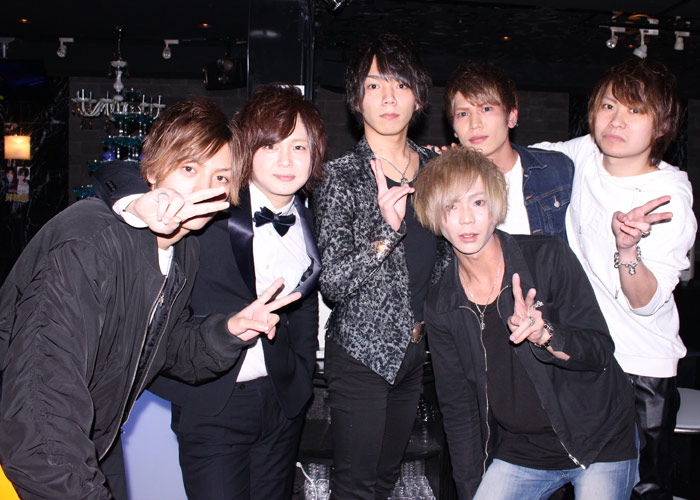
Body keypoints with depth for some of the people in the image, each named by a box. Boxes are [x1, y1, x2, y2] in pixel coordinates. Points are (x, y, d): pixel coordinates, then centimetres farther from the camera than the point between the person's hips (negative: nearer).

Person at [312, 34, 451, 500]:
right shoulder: (342, 175, -12)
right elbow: (332, 283, -17)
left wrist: (430, 320, 7)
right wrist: (387, 233, -30)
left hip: (416, 346, 5)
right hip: (363, 351, -5)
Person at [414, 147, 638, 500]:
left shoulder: (549, 258, -15)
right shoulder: (440, 307, -5)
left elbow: (600, 351, -13)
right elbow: (457, 407, 2)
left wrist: (545, 335, -33)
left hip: (601, 444, -2)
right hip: (518, 454, 3)